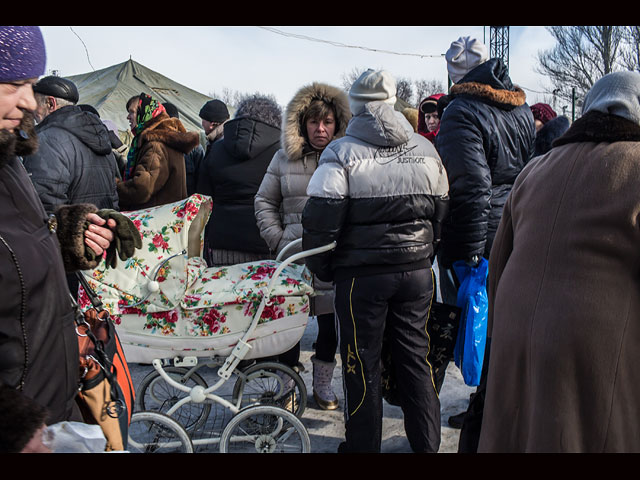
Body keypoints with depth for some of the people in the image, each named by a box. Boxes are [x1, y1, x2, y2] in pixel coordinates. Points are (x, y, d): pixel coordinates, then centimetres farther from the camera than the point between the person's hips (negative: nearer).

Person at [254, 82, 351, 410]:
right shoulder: (284, 158, 8)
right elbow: (265, 201, 14)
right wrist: (278, 240, 3)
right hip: (293, 256, 1)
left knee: (330, 320, 7)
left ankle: (322, 383, 27)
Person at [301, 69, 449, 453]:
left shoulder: (342, 153, -8)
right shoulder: (426, 150, 8)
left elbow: (320, 221, -12)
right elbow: (442, 212, 13)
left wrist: (322, 270, 2)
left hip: (362, 276, -4)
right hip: (418, 272, 5)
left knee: (363, 366, 8)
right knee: (416, 357, 15)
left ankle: (363, 446, 21)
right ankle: (426, 443, 27)